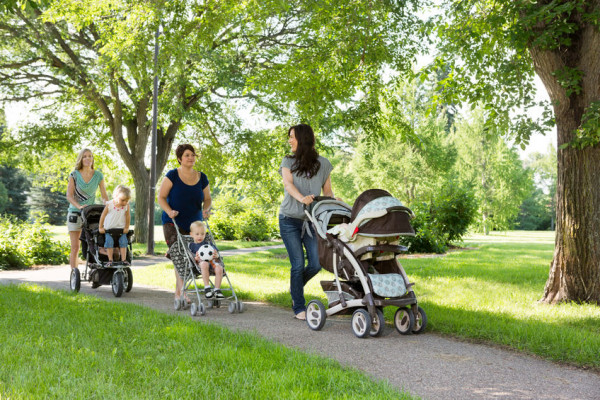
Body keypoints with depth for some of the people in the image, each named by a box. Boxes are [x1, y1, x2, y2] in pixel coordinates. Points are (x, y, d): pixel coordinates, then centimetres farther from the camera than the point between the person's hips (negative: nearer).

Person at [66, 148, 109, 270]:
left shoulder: (98, 176, 4)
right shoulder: (74, 175, -2)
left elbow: (104, 196, 7)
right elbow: (69, 195, -7)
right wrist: (79, 206, -24)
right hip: (75, 213, -2)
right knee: (75, 247, -4)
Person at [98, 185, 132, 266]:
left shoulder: (126, 206, -6)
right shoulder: (109, 205, -10)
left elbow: (128, 216, 5)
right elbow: (103, 216, -1)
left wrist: (127, 228, 5)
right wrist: (100, 227, 3)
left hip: (121, 229, 2)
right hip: (109, 229, -2)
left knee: (123, 241, -13)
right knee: (109, 241, -17)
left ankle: (123, 259, -6)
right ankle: (110, 260, -11)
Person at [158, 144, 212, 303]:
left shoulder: (202, 178, 7)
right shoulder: (172, 175, -5)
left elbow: (207, 198, 15)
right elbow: (161, 197, -4)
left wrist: (206, 209, -5)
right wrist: (169, 211, -20)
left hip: (194, 224, 4)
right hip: (173, 224, -4)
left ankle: (178, 292, 15)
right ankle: (181, 292, -14)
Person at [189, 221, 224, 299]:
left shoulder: (208, 243, 24)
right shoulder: (191, 245, 16)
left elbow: (216, 253, 18)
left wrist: (216, 255, -7)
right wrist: (196, 258, -17)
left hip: (211, 261, 3)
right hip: (200, 263, -3)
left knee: (219, 268, -31)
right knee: (204, 264, -41)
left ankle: (217, 290, -21)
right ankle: (207, 287, -36)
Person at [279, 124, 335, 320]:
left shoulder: (323, 164, 10)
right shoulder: (288, 162, 8)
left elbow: (327, 190, 12)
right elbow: (288, 184, -9)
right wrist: (301, 198, -30)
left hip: (312, 219, 1)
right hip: (290, 219, -1)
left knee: (315, 264, -6)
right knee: (298, 264, -5)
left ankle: (295, 287, 26)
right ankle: (299, 308, 6)